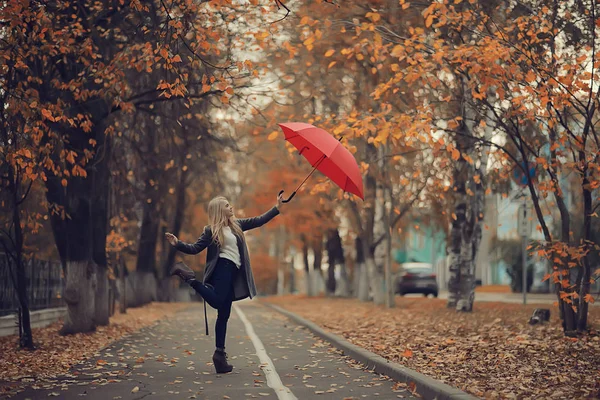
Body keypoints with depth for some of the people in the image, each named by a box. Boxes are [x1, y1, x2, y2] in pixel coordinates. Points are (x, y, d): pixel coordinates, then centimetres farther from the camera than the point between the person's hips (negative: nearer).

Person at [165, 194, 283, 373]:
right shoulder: (211, 230, 1)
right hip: (222, 269, -6)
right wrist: (178, 244, -19)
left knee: (224, 314, 4)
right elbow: (195, 248, -2)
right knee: (218, 302, -26)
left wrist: (277, 208, 20)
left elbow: (259, 221, 24)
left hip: (233, 272, 6)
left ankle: (220, 354, 3)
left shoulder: (237, 225, 19)